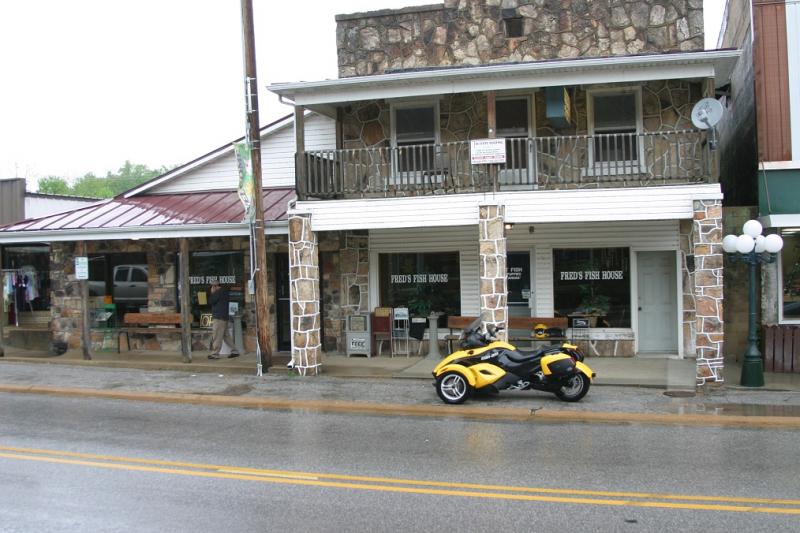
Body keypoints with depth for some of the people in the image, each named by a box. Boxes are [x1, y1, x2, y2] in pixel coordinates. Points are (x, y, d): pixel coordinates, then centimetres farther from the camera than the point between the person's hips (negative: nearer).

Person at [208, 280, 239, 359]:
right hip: (224, 317, 10)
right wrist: (213, 293, 18)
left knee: (217, 336, -7)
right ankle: (234, 351, 12)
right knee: (226, 335, 12)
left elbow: (211, 301, -14)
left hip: (219, 317, -10)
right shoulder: (224, 291, 16)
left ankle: (215, 354, -6)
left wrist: (212, 293, -1)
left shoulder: (219, 292, -13)